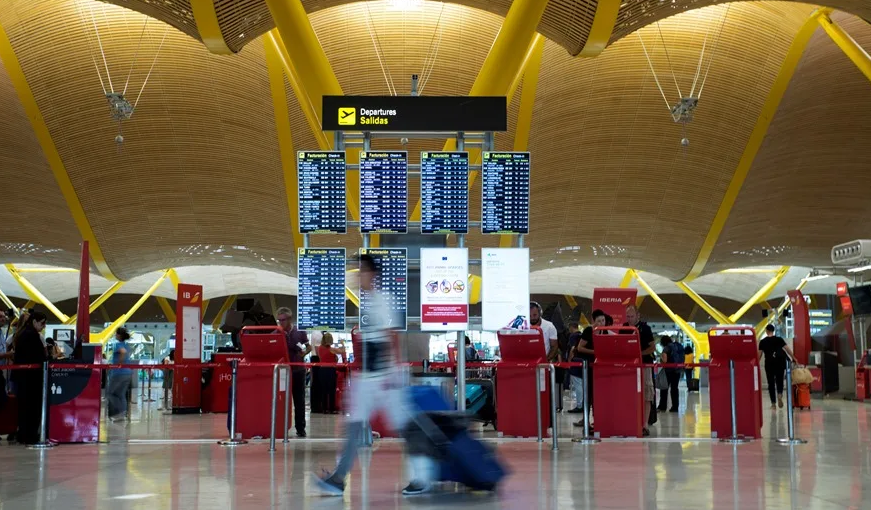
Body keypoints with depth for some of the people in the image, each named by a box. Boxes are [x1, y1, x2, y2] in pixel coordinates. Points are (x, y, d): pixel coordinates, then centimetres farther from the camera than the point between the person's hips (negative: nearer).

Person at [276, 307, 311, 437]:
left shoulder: (299, 331, -3)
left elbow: (309, 346, 6)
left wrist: (304, 353, -14)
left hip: (298, 369, -1)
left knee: (299, 400, 4)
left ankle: (300, 428, 10)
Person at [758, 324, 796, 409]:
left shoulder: (763, 342, -1)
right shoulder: (779, 339, 1)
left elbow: (759, 354, -3)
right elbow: (788, 349, -3)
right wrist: (794, 359, 5)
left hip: (769, 364, -1)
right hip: (780, 363, 1)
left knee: (771, 383, 7)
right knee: (780, 380, 12)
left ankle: (773, 403, 4)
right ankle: (780, 394, -18)